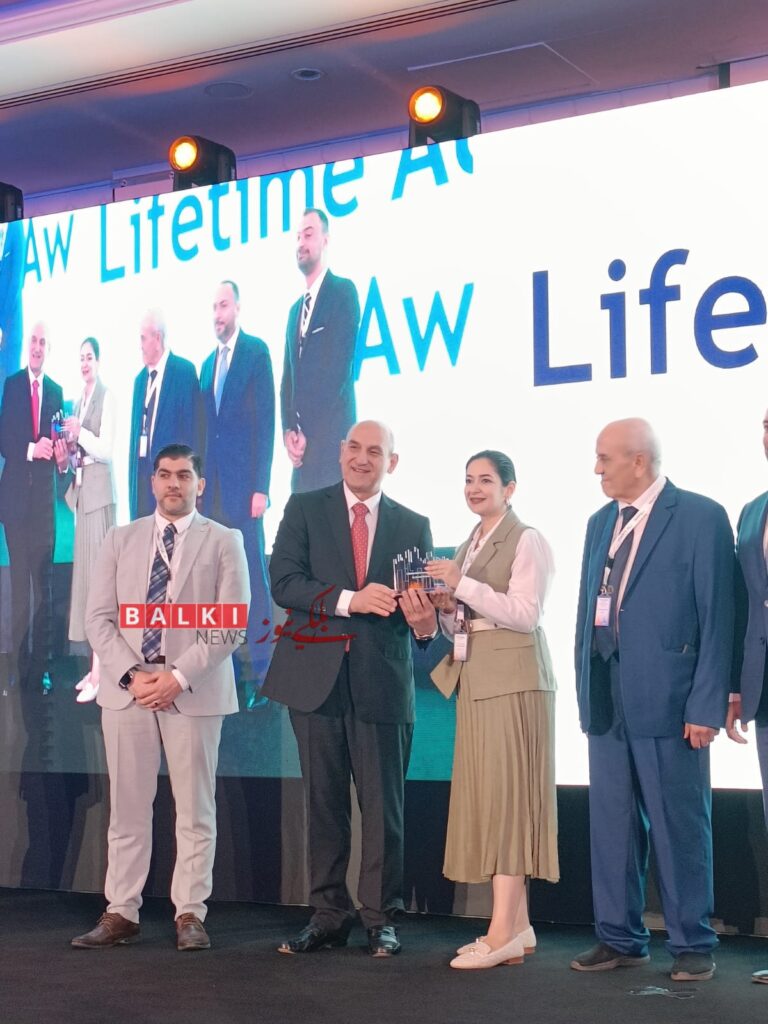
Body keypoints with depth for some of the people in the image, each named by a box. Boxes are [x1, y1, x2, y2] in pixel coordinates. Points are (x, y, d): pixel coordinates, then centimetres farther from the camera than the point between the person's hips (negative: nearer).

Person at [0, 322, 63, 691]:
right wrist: (30, 449, -17)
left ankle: (41, 664, 8)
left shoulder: (56, 391, 9)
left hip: (44, 494, 2)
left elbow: (57, 441, 8)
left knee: (43, 580, 3)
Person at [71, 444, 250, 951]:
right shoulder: (120, 540, 13)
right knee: (127, 807, 4)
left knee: (195, 809, 1)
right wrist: (130, 675, -8)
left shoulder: (224, 542, 5)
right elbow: (99, 617, 7)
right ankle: (121, 913, 10)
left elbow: (232, 624, -4)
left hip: (194, 692, -2)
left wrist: (179, 676, -13)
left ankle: (190, 914, 8)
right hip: (126, 689, 2)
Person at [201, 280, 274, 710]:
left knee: (254, 573, -5)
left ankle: (261, 669, -2)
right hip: (214, 486, 7)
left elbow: (266, 421, -8)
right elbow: (207, 428, 17)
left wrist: (261, 486, -14)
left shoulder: (257, 352, -2)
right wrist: (200, 484, 9)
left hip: (244, 483, -7)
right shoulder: (208, 363, 19)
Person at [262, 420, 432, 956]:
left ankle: (382, 918, 12)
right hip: (317, 676, 0)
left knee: (384, 806, 1)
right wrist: (350, 600, -18)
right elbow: (284, 582, -5)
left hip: (383, 681, 0)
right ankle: (328, 915, 16)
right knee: (324, 802, 7)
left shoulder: (413, 525, 11)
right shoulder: (305, 509, 6)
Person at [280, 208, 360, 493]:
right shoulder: (295, 309, 22)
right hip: (301, 448, 7)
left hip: (330, 438, -7)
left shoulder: (343, 292, -1)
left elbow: (340, 367, -11)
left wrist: (308, 432, -13)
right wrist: (289, 431, 1)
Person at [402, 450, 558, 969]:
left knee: (505, 795, -10)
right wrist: (444, 609, -1)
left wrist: (463, 585, -17)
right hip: (474, 679, 8)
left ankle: (503, 932, -10)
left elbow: (525, 613, -14)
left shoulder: (527, 541, -5)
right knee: (486, 797, 6)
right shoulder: (469, 546, 18)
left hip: (513, 678, -8)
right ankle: (518, 926, 11)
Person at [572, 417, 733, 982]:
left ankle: (692, 945, 14)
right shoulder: (601, 523, 14)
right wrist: (586, 690, 9)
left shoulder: (700, 517, -6)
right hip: (607, 699, 6)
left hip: (667, 700, -6)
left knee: (680, 825, 2)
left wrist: (707, 706, -12)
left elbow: (717, 619, -8)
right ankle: (620, 939, 21)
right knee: (611, 823, 10)